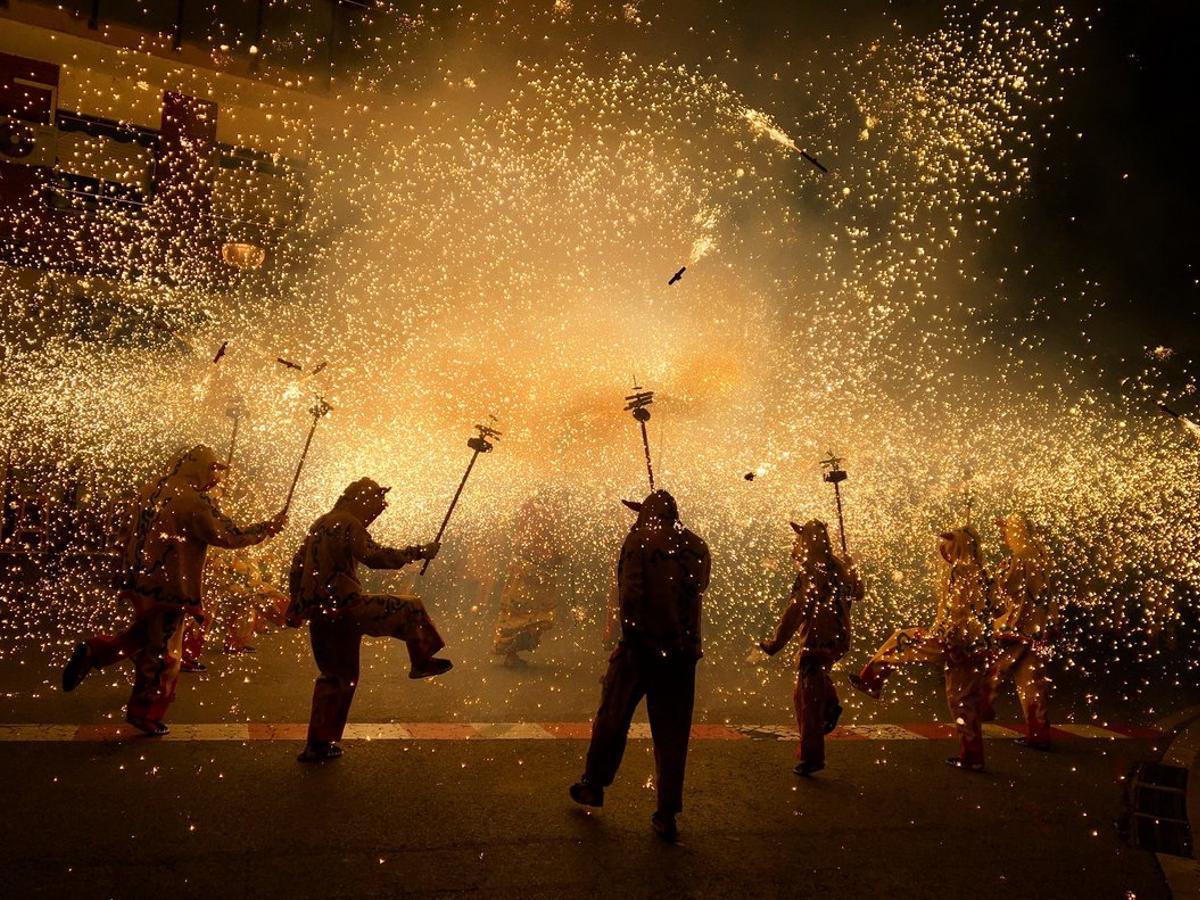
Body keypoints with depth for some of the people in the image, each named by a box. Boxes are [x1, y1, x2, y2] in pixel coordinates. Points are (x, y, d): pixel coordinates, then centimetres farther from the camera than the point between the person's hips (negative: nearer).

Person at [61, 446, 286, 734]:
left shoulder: (151, 489, 6)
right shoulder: (195, 500, -19)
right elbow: (229, 537, -17)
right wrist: (270, 527, -8)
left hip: (140, 579, 8)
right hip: (169, 586, -8)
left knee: (145, 635, 29)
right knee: (164, 652, 7)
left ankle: (92, 652, 12)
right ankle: (145, 715, 19)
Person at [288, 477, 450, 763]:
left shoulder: (320, 524, 19)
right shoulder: (347, 523, -10)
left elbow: (297, 565, 24)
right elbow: (373, 557, -23)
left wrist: (296, 605, 29)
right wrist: (418, 552, -18)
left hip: (318, 611, 9)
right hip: (342, 606, -9)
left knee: (334, 675, 19)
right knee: (410, 608, 2)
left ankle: (318, 744, 22)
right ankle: (422, 662, 15)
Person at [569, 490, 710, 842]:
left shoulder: (639, 538, -8)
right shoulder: (697, 546, 6)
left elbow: (630, 592, -16)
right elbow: (697, 592, 13)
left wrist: (631, 634, -9)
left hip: (642, 646, -3)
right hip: (684, 650, 4)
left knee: (612, 717, 15)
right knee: (673, 733, 10)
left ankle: (594, 785, 30)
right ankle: (667, 815, 14)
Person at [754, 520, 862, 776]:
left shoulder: (813, 573, -19)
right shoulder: (839, 568, 6)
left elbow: (796, 611, -24)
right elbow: (857, 594, 24)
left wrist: (775, 643, -22)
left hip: (818, 642, -9)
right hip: (838, 639, 9)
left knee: (809, 702, 1)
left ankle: (810, 757, 8)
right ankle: (830, 704, 22)